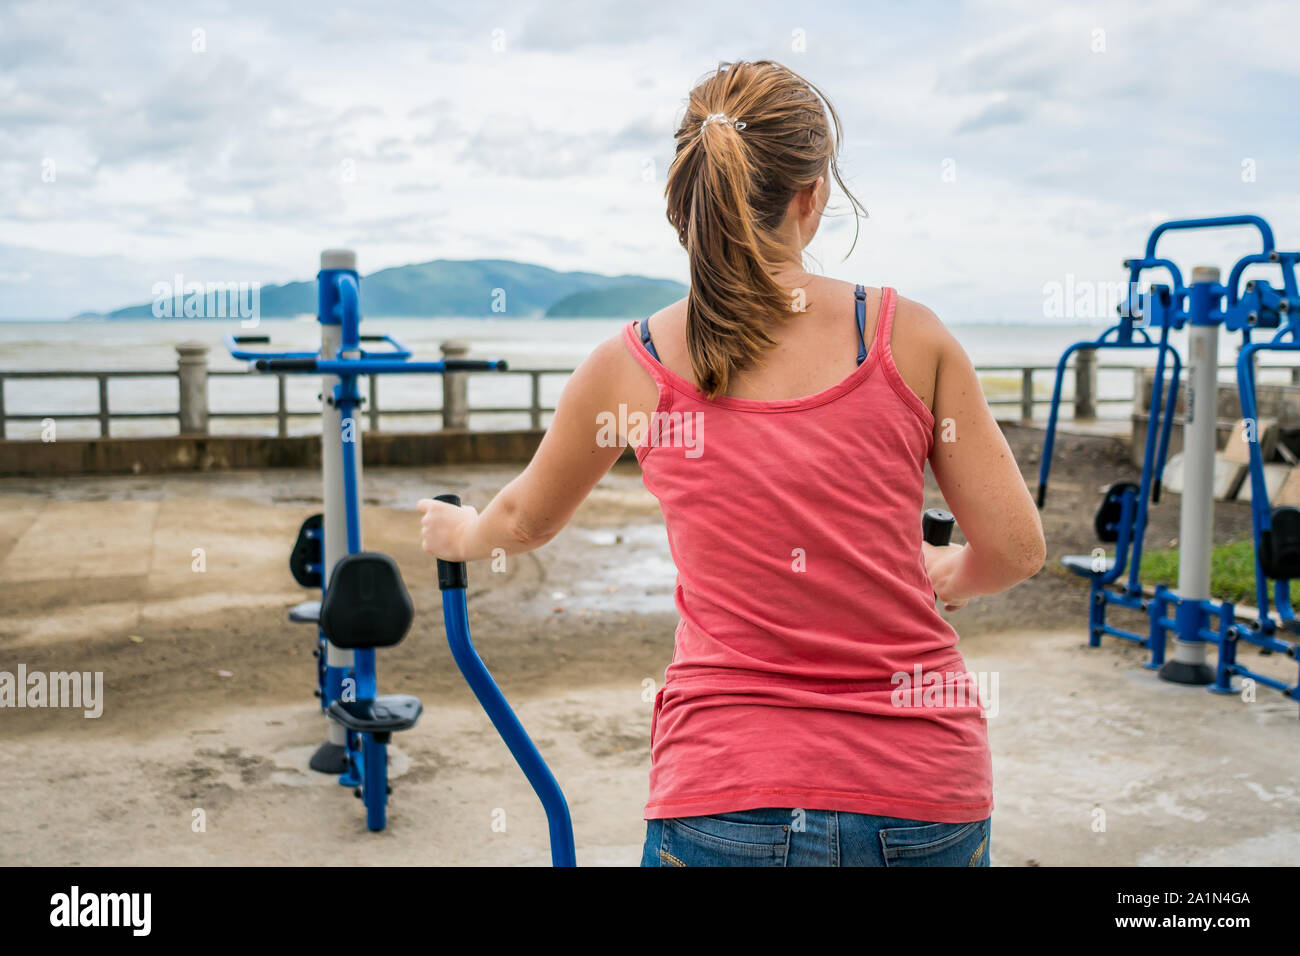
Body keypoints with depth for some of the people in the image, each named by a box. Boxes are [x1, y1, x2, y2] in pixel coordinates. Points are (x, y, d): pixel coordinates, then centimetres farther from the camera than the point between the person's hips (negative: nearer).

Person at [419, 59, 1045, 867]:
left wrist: (461, 534, 39)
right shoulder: (911, 336, -3)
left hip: (728, 797, -1)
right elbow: (1016, 548, 0)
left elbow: (525, 520, 16)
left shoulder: (632, 366, -2)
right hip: (926, 794, 1)